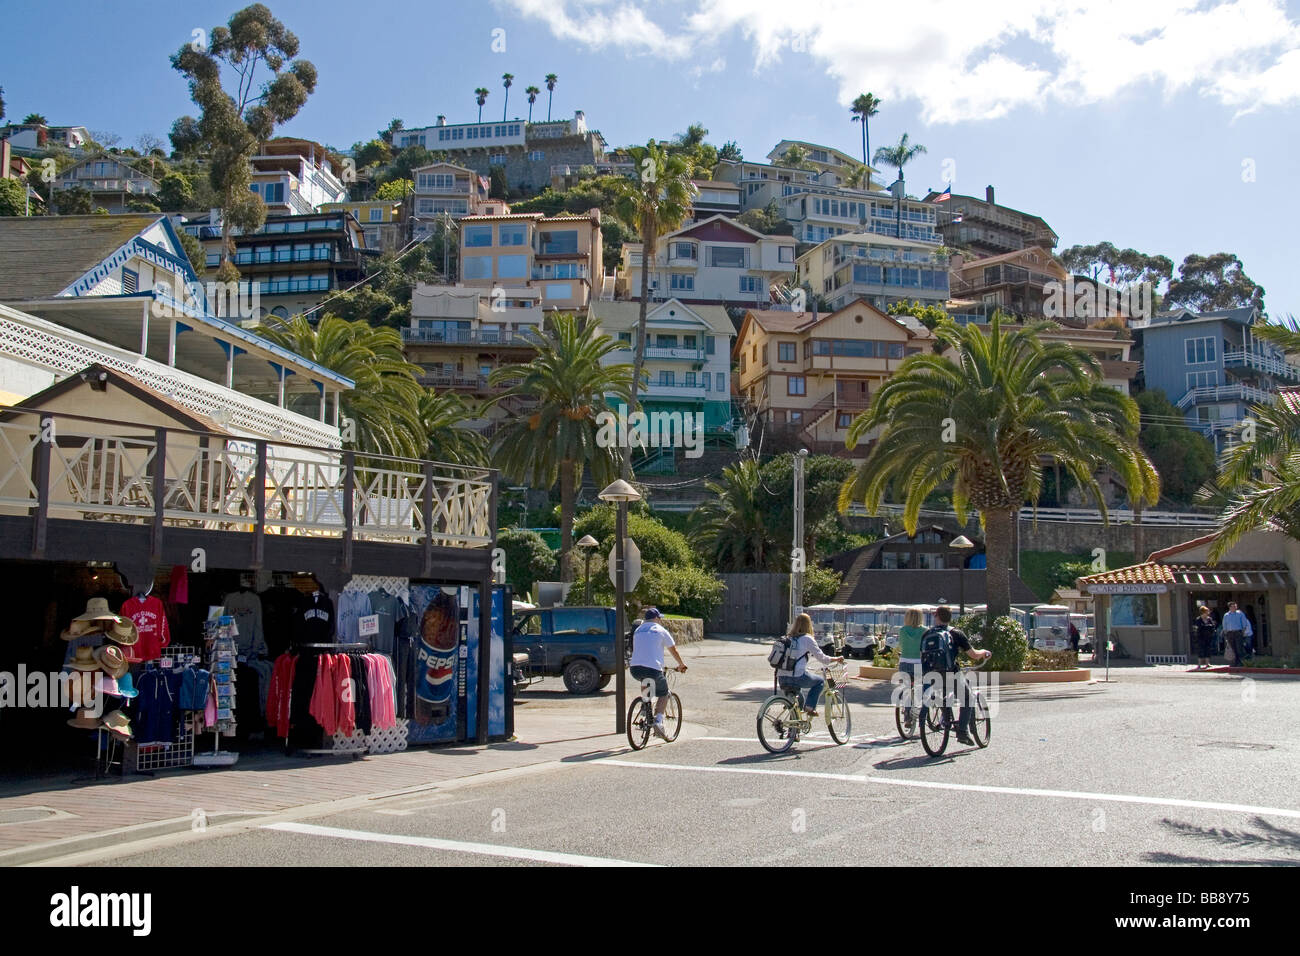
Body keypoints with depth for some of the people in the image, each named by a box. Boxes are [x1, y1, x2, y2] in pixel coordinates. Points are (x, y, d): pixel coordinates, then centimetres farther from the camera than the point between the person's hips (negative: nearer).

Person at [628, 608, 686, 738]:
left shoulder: (637, 631, 20)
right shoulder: (661, 631, 6)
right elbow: (673, 650, 13)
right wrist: (681, 665, 28)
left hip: (635, 669, 5)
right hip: (653, 669, -5)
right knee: (664, 694, 14)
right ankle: (658, 721, -4)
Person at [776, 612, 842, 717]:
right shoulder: (807, 639, -2)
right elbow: (822, 658, 1)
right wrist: (836, 659, 17)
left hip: (781, 678, 6)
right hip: (797, 677, -6)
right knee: (820, 682, 21)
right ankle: (810, 707, 11)